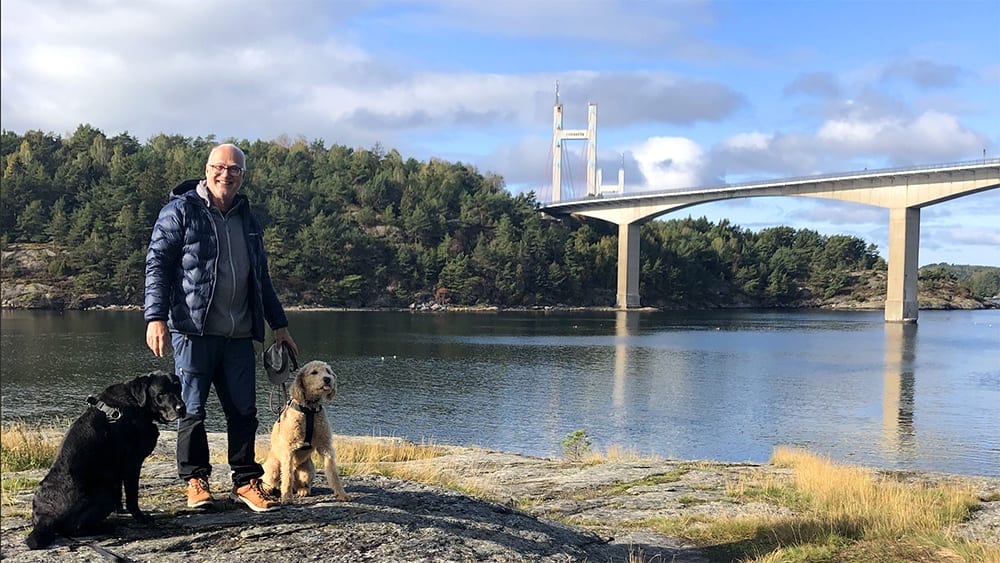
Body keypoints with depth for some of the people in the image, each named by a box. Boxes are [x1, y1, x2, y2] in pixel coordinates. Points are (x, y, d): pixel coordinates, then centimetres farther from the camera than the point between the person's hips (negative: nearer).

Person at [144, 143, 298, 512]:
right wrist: (156, 317, -16)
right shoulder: (181, 210, 0)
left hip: (239, 335, 5)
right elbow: (157, 264, -5)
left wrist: (278, 323, 22)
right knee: (192, 410, 3)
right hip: (193, 331, -5)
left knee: (243, 411, 5)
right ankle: (195, 481, 16)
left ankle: (245, 482, 14)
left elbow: (261, 277, 25)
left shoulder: (247, 219, 18)